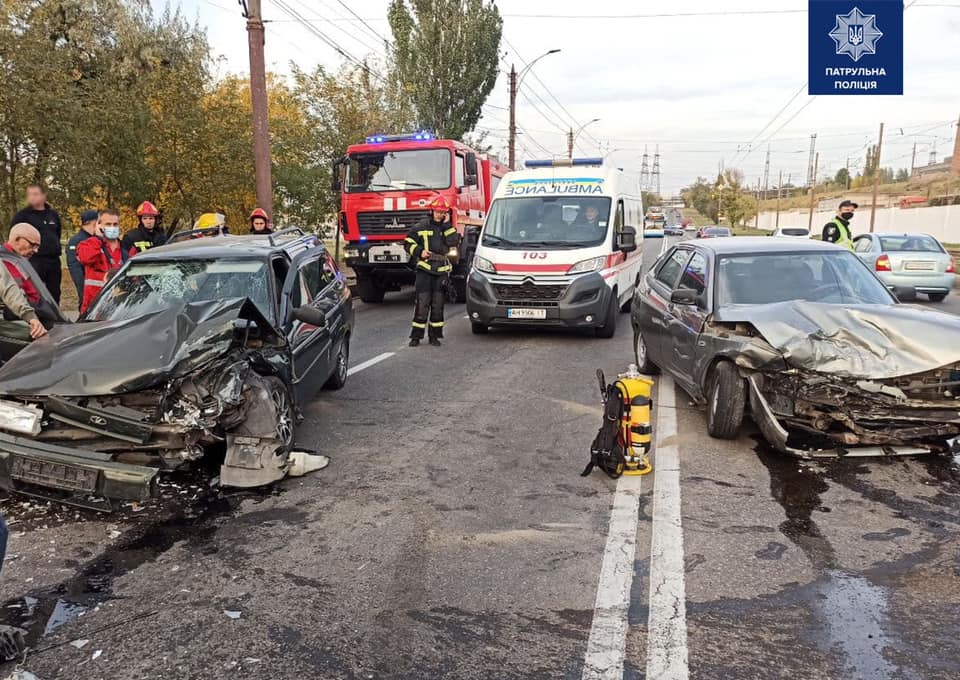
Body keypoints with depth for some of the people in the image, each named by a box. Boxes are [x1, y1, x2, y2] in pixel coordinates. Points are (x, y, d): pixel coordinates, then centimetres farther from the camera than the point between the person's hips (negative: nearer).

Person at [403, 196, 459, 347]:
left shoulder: (448, 227, 10)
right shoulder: (422, 226, 4)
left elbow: (453, 243, -7)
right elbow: (409, 242, 7)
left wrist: (446, 225, -8)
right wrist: (419, 251, -9)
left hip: (442, 270, 3)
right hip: (424, 268, -3)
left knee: (438, 304, 5)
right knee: (422, 302, -7)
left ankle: (434, 335, 13)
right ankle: (416, 336, -2)